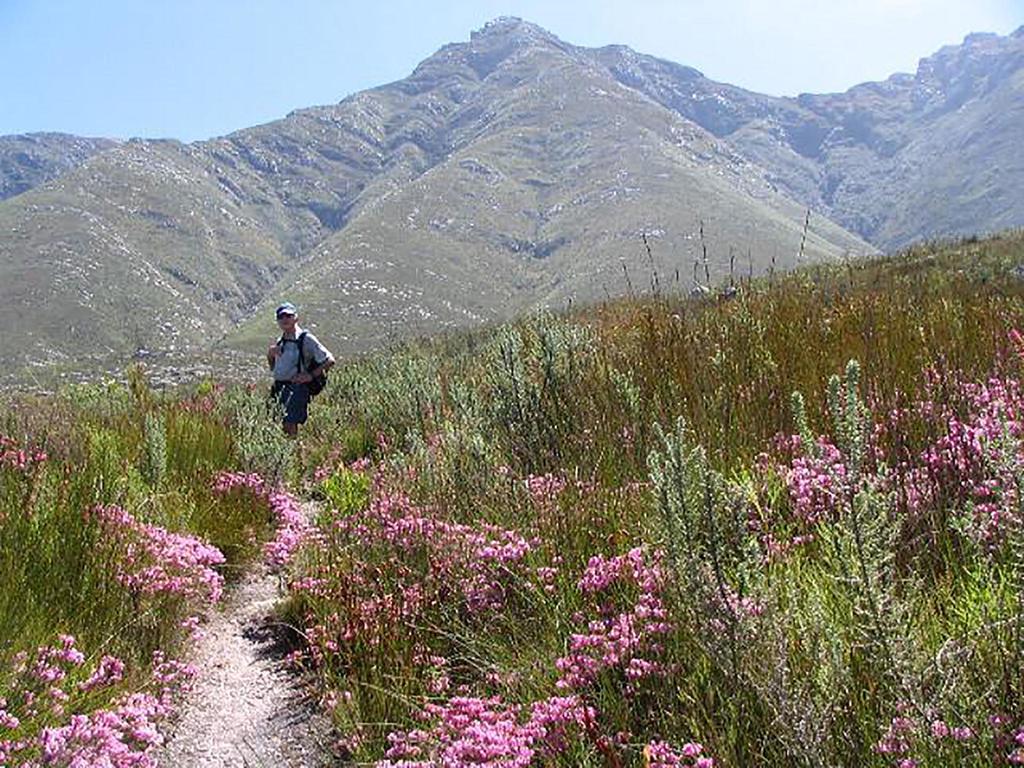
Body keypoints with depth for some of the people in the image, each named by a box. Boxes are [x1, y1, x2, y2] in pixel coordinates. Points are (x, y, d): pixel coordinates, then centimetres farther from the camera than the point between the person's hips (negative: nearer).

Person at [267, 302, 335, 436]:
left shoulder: (306, 339, -4)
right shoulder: (280, 342, 16)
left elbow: (329, 360, -7)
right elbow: (273, 369, 27)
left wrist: (311, 375, -12)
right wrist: (270, 355, 8)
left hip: (297, 387, -7)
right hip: (279, 388, 7)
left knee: (289, 425, -17)